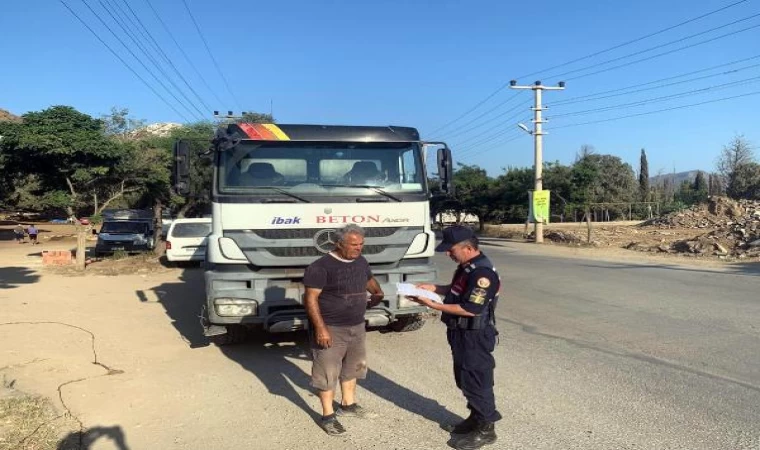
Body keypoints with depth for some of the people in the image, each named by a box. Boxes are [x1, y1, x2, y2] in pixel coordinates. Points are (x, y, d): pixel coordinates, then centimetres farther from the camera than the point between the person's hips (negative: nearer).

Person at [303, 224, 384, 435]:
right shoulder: (321, 266, -20)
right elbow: (311, 298, -20)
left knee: (353, 366, 21)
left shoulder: (361, 262, 4)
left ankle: (348, 405, 41)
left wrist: (378, 293, 3)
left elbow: (369, 280, 24)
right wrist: (320, 328, -25)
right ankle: (328, 416, 19)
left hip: (356, 327, 8)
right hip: (331, 329, -8)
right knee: (328, 372, 3)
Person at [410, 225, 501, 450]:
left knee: (477, 382, 3)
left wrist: (432, 305, -25)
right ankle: (475, 419, 36)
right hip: (462, 334, 10)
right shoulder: (467, 267, 7)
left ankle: (486, 429, 19)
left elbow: (471, 309, -27)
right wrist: (434, 288, 7)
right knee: (465, 380, 20)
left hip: (475, 337, -10)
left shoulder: (482, 273, -25)